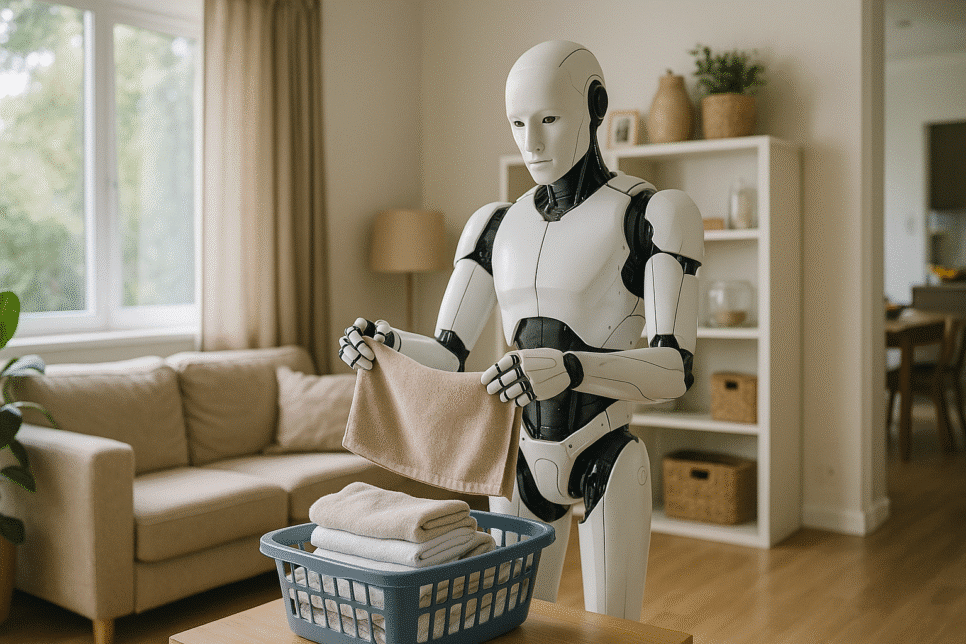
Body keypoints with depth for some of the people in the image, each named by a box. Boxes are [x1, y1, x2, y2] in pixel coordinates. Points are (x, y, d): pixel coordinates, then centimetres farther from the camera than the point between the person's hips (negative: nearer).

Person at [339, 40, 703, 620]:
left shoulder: (653, 214, -10)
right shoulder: (496, 225, 6)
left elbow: (675, 369, -19)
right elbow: (448, 354, 4)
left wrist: (570, 368, -36)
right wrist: (388, 341, -18)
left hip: (607, 463, -4)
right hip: (521, 461, 5)